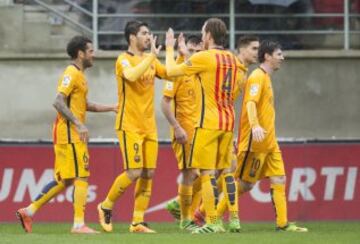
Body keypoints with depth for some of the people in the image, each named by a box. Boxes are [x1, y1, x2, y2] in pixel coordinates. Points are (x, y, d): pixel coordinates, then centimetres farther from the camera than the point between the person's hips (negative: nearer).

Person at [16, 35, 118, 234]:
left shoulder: (79, 75, 19)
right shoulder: (71, 74, -12)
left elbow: (84, 105, 29)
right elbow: (58, 102, -21)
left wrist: (111, 108, 23)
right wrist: (79, 124, -25)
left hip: (72, 134, 10)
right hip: (69, 133, -10)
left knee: (64, 180, 10)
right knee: (81, 176, -9)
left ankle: (29, 211, 14)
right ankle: (79, 224, -10)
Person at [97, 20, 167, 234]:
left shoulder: (151, 60, 13)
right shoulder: (124, 60, -10)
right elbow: (131, 75, -30)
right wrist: (152, 56, -27)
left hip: (149, 126, 7)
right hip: (130, 126, -7)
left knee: (149, 174, 2)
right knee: (134, 172, -13)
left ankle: (138, 222, 6)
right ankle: (106, 206, 8)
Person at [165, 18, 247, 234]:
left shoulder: (204, 58, -11)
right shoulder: (233, 59, 10)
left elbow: (171, 71, -4)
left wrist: (170, 48, 11)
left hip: (209, 122, -7)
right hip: (228, 121, 7)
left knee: (207, 172, -5)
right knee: (226, 171, 14)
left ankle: (213, 222, -8)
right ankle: (234, 218, 11)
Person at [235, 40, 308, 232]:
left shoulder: (265, 78, 19)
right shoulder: (257, 77, -11)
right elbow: (250, 103, -25)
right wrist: (255, 126, -41)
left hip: (269, 142, 9)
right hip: (255, 142, -9)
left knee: (279, 180, 2)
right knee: (244, 184, -5)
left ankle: (282, 223, 2)